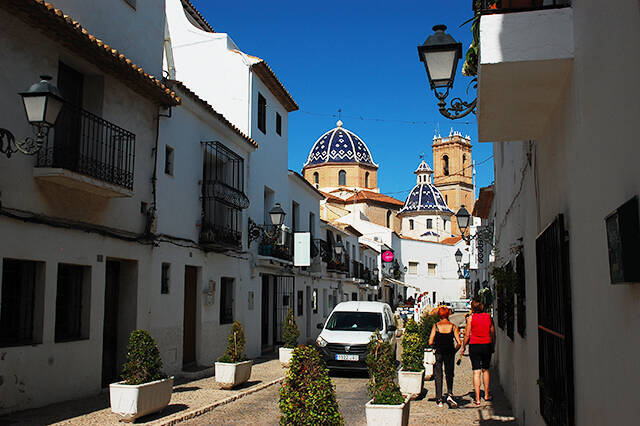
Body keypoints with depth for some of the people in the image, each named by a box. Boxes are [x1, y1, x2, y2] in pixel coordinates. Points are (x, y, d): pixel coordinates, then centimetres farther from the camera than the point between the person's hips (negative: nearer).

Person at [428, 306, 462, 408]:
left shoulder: (436, 326, -4)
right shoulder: (453, 326, -2)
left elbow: (430, 342, -8)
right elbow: (459, 343, -6)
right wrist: (454, 351, 11)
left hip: (438, 353, -1)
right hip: (449, 353, 1)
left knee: (438, 376, 9)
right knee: (449, 375, 16)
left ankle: (439, 400, 9)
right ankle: (449, 395, -3)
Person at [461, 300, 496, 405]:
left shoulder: (471, 318, -4)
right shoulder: (488, 317, 4)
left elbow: (467, 335, -4)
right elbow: (493, 334, 7)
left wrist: (463, 348, 6)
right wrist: (492, 347, 19)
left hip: (474, 346, -3)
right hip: (487, 345, 3)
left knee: (477, 372, -1)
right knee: (485, 370, 19)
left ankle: (477, 398, -4)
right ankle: (486, 395, 26)